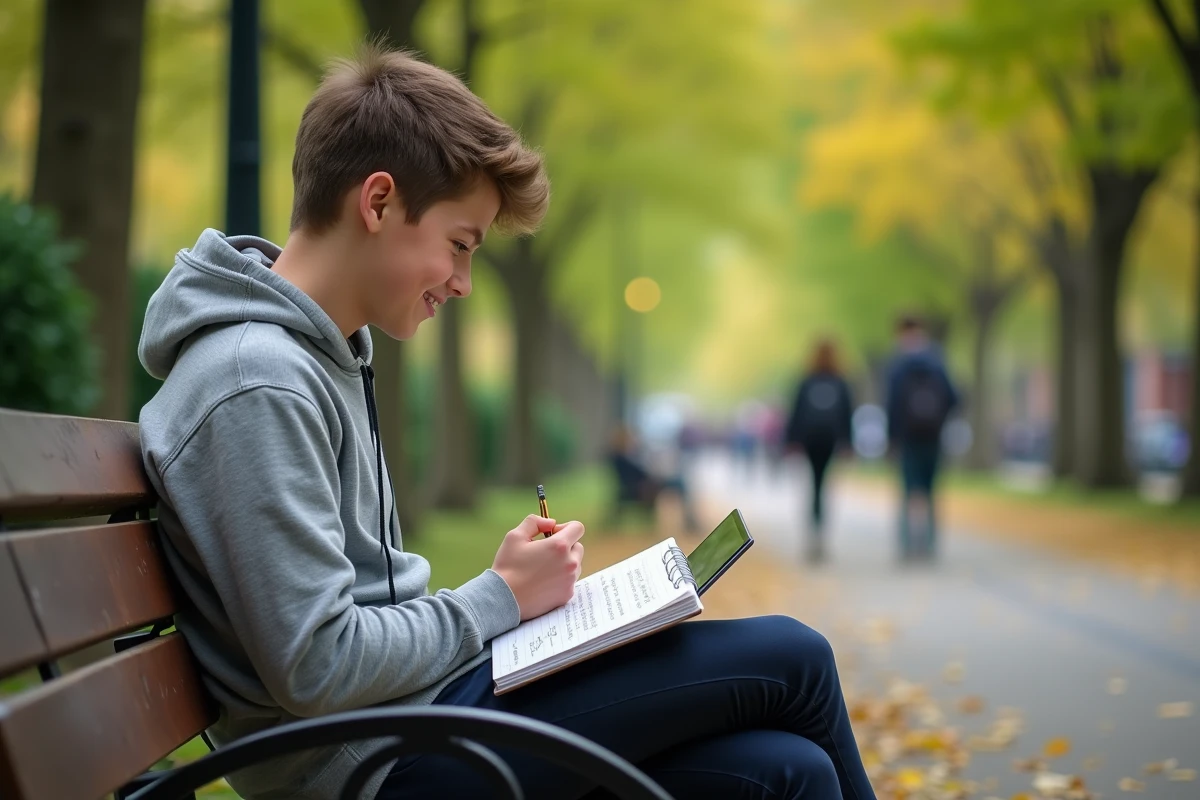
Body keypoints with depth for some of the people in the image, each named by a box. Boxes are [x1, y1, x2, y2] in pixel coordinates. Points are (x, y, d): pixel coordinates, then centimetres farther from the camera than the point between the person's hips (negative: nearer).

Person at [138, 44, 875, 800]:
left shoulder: (326, 354, 11)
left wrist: (519, 590, 3)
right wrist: (504, 596, -11)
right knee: (790, 659, -5)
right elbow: (314, 669, -23)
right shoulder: (257, 383, -19)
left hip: (414, 700, 9)